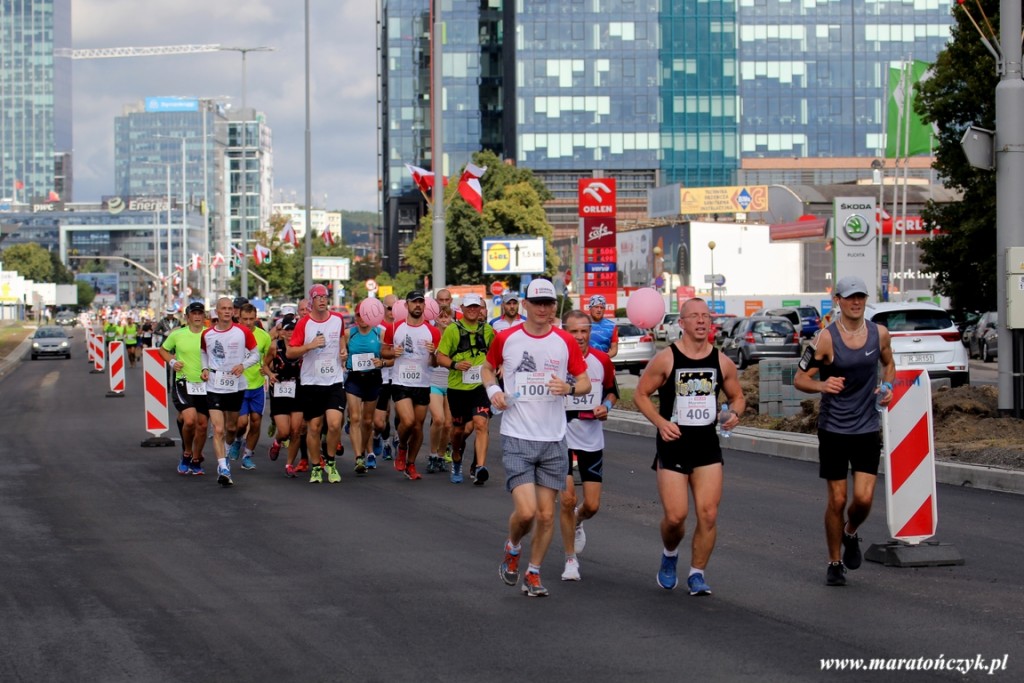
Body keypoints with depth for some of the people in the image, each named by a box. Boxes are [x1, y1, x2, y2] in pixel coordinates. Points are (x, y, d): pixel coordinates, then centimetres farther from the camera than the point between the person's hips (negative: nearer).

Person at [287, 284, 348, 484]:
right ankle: (316, 467, 18)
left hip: (334, 381, 1)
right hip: (311, 383, -1)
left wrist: (343, 349, 9)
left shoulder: (338, 319, 5)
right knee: (314, 427, 4)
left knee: (334, 424, -12)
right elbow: (290, 352, -6)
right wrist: (310, 345, -19)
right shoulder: (303, 324, -5)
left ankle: (330, 462, 9)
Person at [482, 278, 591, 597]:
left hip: (553, 440, 2)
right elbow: (487, 368, 17)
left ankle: (533, 573, 23)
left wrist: (570, 388, -15)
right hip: (516, 439, -2)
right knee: (525, 511, -14)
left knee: (546, 514, 5)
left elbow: (585, 382, 7)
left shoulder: (566, 342, 1)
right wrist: (493, 389, -4)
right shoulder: (505, 339, -1)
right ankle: (512, 549, 19)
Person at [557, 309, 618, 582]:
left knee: (592, 505, 3)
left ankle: (577, 522, 41)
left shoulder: (602, 360, -2)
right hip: (562, 439, -3)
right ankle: (571, 560, 10)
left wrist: (606, 406, -5)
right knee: (567, 500, -7)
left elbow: (612, 391, 15)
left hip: (592, 441, 3)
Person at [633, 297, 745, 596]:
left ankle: (697, 574, 9)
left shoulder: (722, 362, 3)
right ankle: (669, 556, 26)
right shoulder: (665, 359, -7)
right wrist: (661, 422, -15)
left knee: (708, 514, -6)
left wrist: (734, 413, -7)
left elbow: (737, 396, 16)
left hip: (708, 447, 3)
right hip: (673, 446, -3)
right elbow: (640, 394, -1)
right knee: (675, 516, -6)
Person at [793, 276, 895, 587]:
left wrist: (887, 387, 1)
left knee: (864, 498, -7)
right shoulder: (826, 338, -12)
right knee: (837, 500, 1)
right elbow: (799, 378, -9)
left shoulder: (879, 334, 0)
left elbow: (888, 364, 21)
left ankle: (850, 534, 26)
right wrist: (822, 385, -30)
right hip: (833, 429, -3)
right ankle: (834, 563, 18)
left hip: (867, 429, 3)